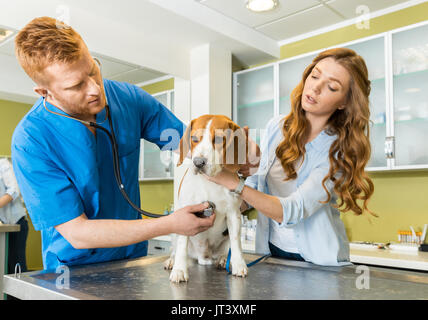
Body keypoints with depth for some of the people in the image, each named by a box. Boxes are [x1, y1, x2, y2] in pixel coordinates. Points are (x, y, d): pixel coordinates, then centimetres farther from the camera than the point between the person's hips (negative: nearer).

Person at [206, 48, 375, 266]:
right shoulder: (276, 127, 1)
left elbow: (293, 211, -24)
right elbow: (255, 184, 8)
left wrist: (232, 183, -32)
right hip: (270, 250, 6)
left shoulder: (339, 149, -14)